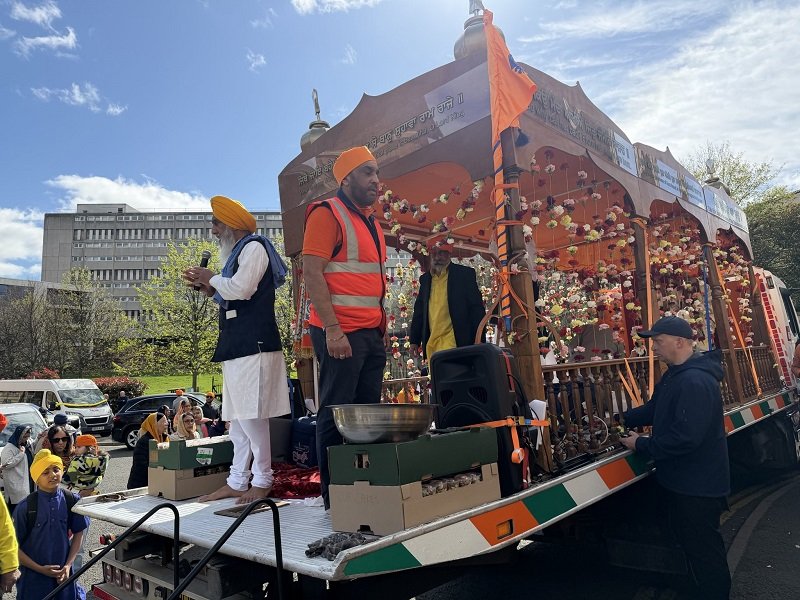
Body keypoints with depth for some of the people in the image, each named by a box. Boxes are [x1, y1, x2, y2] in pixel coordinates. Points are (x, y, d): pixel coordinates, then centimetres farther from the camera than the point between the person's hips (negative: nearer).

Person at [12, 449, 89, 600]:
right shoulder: (25, 507, -14)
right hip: (34, 576, -2)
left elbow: (78, 533, 2)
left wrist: (68, 565, -4)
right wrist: (40, 569, -10)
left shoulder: (72, 500, -7)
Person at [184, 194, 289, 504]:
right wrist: (209, 289, 13)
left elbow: (241, 289, -19)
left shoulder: (253, 247, -5)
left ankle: (262, 480, 3)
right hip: (237, 344, 10)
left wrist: (212, 278, -2)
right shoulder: (238, 252, 23)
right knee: (238, 415, 10)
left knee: (251, 413, -8)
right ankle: (237, 481, 16)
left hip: (253, 343, -10)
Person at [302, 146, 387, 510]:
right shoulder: (327, 213, -5)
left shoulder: (370, 222, 20)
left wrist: (382, 328, 17)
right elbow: (312, 273, -14)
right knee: (336, 413, -1)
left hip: (372, 334, 8)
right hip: (342, 333, -8)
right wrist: (332, 329, -20)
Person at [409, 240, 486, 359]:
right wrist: (414, 340, 15)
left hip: (456, 341, -5)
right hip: (431, 343, 5)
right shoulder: (426, 279, 15)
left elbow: (476, 308, -2)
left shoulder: (464, 274, 1)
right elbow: (419, 311, 19)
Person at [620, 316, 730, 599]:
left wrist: (642, 445, -20)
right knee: (690, 543, 24)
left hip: (697, 487, -10)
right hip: (681, 481, 10)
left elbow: (686, 438, -32)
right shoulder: (675, 375, 8)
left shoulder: (695, 382, -28)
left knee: (703, 550, 6)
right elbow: (654, 410, 18)